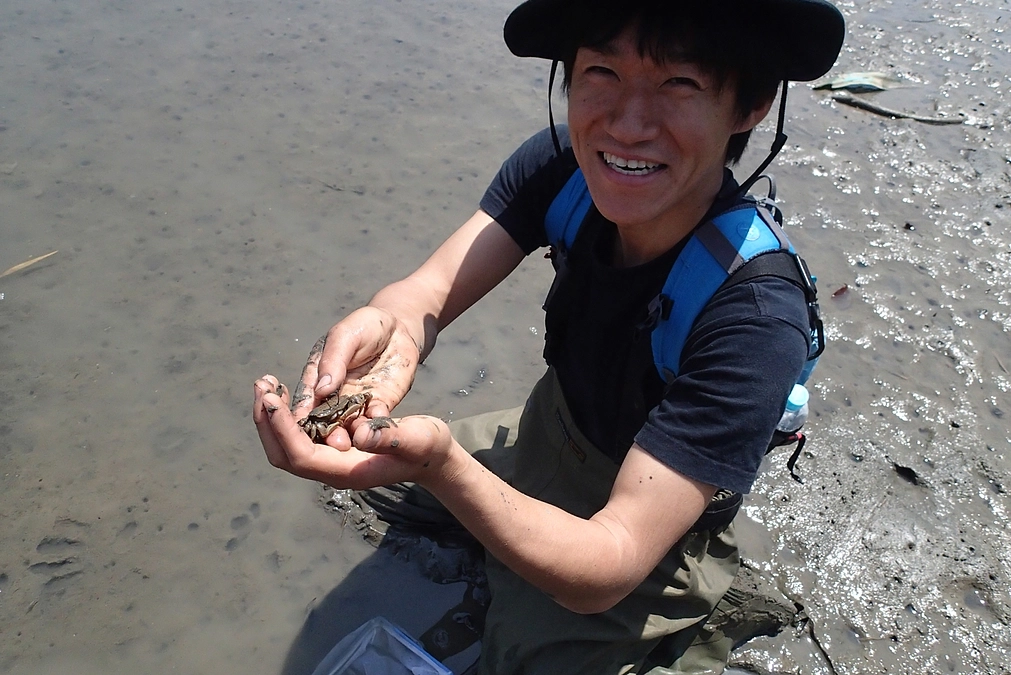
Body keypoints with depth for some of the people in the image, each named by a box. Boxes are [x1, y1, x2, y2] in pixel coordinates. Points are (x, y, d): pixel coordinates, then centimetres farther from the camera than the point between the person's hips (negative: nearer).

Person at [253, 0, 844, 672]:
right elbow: (433, 286, -24)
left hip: (641, 548, -5)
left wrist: (440, 466, -57)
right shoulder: (561, 166, -21)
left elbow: (608, 570, -39)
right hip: (547, 435, 6)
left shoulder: (756, 324, -39)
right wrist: (394, 327, -49)